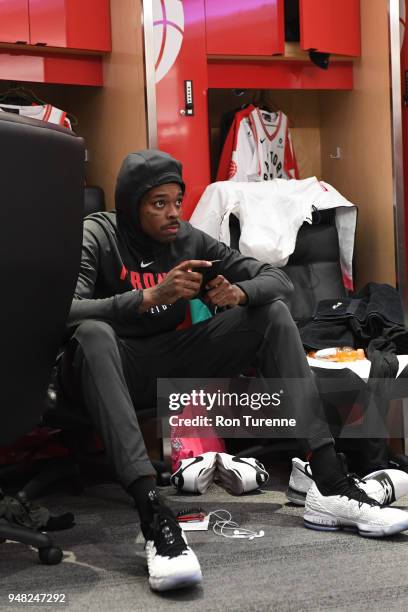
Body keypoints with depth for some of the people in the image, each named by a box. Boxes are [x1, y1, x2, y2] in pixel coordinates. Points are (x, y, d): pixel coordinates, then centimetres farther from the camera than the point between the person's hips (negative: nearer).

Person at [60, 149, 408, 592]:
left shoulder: (189, 240, 2)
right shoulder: (95, 237, -11)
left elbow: (278, 279, 0)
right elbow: (65, 313, -29)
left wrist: (239, 293, -23)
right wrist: (149, 297, -41)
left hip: (171, 366, 5)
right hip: (112, 372, -5)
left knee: (272, 311, -9)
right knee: (92, 333, -39)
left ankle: (329, 485, -21)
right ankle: (153, 516, -53)